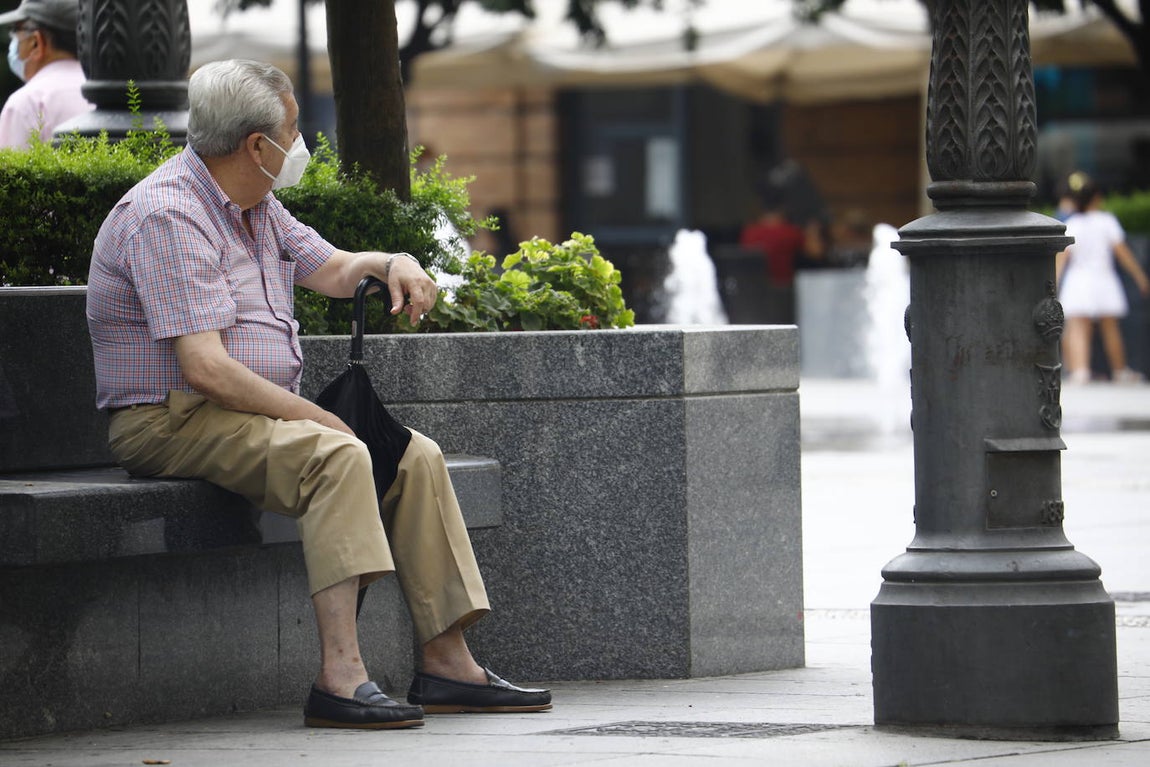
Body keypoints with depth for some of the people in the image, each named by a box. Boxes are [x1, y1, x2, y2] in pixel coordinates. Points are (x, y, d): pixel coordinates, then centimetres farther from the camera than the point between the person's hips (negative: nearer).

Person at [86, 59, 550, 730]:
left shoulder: (256, 207, 14)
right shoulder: (169, 216, -18)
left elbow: (330, 268, 32)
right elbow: (206, 369, -25)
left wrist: (393, 262, 9)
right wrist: (314, 416, -19)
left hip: (262, 412, 10)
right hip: (174, 422, -10)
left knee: (416, 456, -3)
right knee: (337, 457, -33)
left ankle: (448, 664, -4)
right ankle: (340, 678, -39)